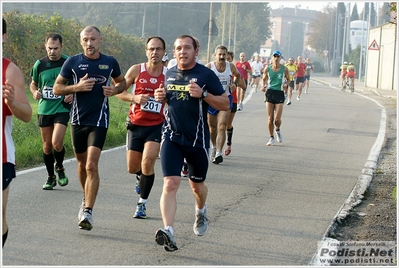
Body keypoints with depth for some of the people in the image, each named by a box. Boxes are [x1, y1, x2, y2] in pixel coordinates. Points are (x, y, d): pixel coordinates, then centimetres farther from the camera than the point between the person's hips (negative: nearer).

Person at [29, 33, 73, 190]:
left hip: (62, 108, -3)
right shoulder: (40, 64, 2)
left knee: (56, 142, -17)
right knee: (47, 146, 8)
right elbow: (33, 84, 16)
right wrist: (35, 92, -6)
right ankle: (51, 177, 24)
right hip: (44, 109, 3)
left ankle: (60, 168, 13)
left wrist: (73, 94, -13)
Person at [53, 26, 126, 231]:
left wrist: (115, 90, -4)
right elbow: (57, 88, 2)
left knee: (92, 165, -14)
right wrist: (77, 87, -15)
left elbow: (122, 82, 19)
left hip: (99, 121, -2)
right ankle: (86, 200, 39)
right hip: (78, 121, 2)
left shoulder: (110, 62, 3)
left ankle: (87, 212, -16)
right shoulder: (73, 62, -1)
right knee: (82, 164, 15)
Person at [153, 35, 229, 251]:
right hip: (172, 137, 2)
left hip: (197, 140, -2)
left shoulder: (206, 75, -7)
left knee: (197, 185, 16)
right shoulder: (170, 74, 8)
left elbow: (225, 105, -6)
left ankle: (200, 212, 50)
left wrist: (203, 94, -21)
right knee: (170, 184, -16)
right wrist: (161, 97, 2)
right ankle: (168, 231, -26)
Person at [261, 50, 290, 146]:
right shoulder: (267, 69, 1)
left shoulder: (284, 69, -1)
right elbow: (264, 79, 15)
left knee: (277, 119, -8)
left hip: (279, 93, -1)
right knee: (270, 118, 0)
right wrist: (264, 86, -4)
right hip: (270, 92, 1)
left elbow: (288, 79, 12)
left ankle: (278, 130, 26)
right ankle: (271, 138, 13)